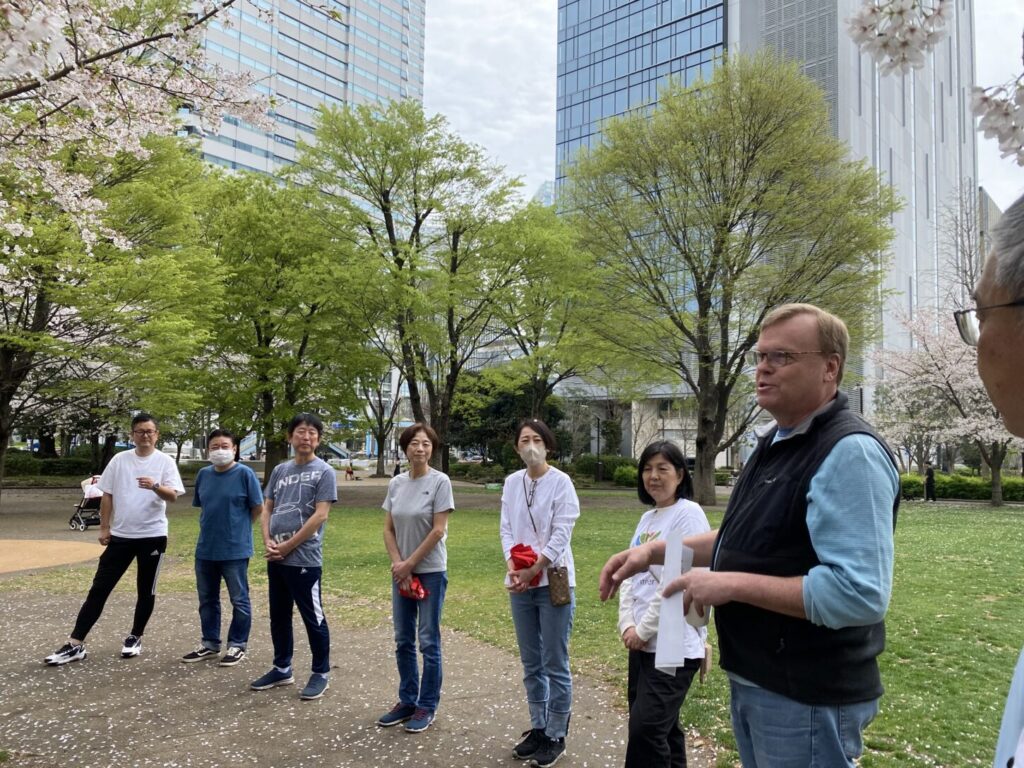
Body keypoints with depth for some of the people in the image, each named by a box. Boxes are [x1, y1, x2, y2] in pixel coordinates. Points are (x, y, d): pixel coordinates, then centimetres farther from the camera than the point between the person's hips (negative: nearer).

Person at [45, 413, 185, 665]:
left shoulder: (165, 461, -4)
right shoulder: (120, 460, 4)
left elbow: (173, 495, -14)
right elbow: (107, 495, 9)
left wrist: (155, 486, -34)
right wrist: (104, 527, 5)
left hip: (153, 536, -2)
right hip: (121, 535, 2)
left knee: (146, 591, 9)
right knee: (99, 588, 2)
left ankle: (135, 637, 25)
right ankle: (76, 644, 8)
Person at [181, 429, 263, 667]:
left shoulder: (244, 474, -12)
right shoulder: (203, 474, 4)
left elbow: (258, 507, -6)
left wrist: (237, 527, 3)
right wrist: (213, 525, 9)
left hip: (235, 550, -6)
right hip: (205, 549, 6)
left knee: (239, 600, 6)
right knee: (207, 600, 16)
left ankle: (238, 645, 19)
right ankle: (210, 644, 31)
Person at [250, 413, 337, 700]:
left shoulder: (324, 472, -7)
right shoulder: (280, 470, 12)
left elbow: (320, 516, -13)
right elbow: (267, 509, 13)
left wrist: (288, 545, -13)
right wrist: (267, 541, -4)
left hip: (305, 559, -6)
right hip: (275, 558, 6)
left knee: (313, 618, 3)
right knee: (279, 616, 16)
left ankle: (321, 674, 16)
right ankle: (282, 669, 31)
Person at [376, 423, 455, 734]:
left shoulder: (440, 481, -10)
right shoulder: (396, 483, 4)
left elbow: (438, 531, -13)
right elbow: (388, 529, 7)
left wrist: (409, 564, -11)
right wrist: (397, 564, -6)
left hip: (431, 572, -5)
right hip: (401, 572, 5)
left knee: (428, 642, 4)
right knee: (403, 641, 13)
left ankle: (427, 706, 18)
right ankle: (407, 701, 28)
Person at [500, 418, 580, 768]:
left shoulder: (560, 481, -9)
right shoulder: (511, 482, 6)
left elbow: (561, 535, -13)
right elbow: (506, 529, 4)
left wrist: (532, 570, -17)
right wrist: (512, 565, -12)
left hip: (553, 581, -5)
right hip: (520, 584, 5)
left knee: (555, 664, 4)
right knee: (531, 663, 15)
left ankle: (556, 736, 18)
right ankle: (538, 728, 30)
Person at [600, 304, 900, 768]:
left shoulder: (849, 452, -23)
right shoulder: (775, 443, 8)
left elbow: (860, 594, -31)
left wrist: (733, 585, -26)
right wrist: (655, 551, 6)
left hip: (807, 696, -9)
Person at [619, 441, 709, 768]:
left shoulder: (689, 514, -12)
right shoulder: (647, 519, 12)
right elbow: (629, 574, 11)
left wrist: (644, 629, -14)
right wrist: (627, 624, -3)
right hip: (641, 642, 8)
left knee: (645, 729, -7)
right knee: (662, 728, 16)